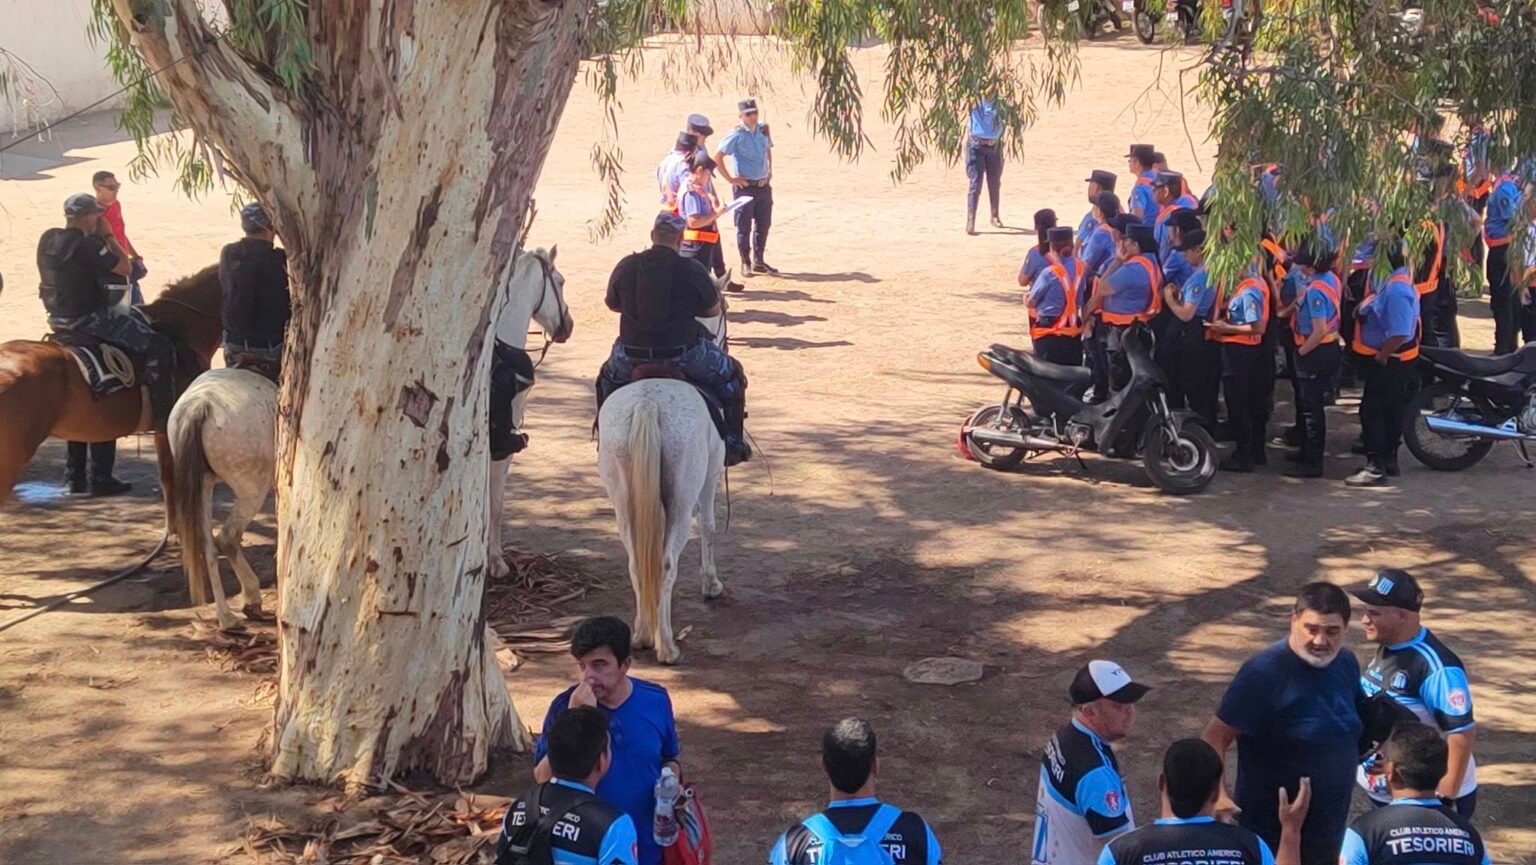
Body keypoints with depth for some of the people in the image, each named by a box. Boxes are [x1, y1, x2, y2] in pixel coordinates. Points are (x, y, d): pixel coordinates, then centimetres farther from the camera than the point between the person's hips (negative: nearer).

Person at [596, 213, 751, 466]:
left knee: (607, 378, 36)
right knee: (731, 376, 22)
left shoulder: (626, 266, -3)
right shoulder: (692, 270, -10)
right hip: (685, 354, -2)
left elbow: (613, 304, 13)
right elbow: (714, 310, 2)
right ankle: (733, 444, 22)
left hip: (633, 355, 3)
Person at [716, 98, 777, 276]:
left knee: (763, 224, 11)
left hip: (764, 186, 6)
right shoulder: (736, 135, -13)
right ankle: (745, 263, 12)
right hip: (745, 186, -6)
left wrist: (770, 171, 13)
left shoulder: (763, 130, 5)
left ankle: (758, 261, 23)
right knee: (744, 226, 2)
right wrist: (730, 179, -12)